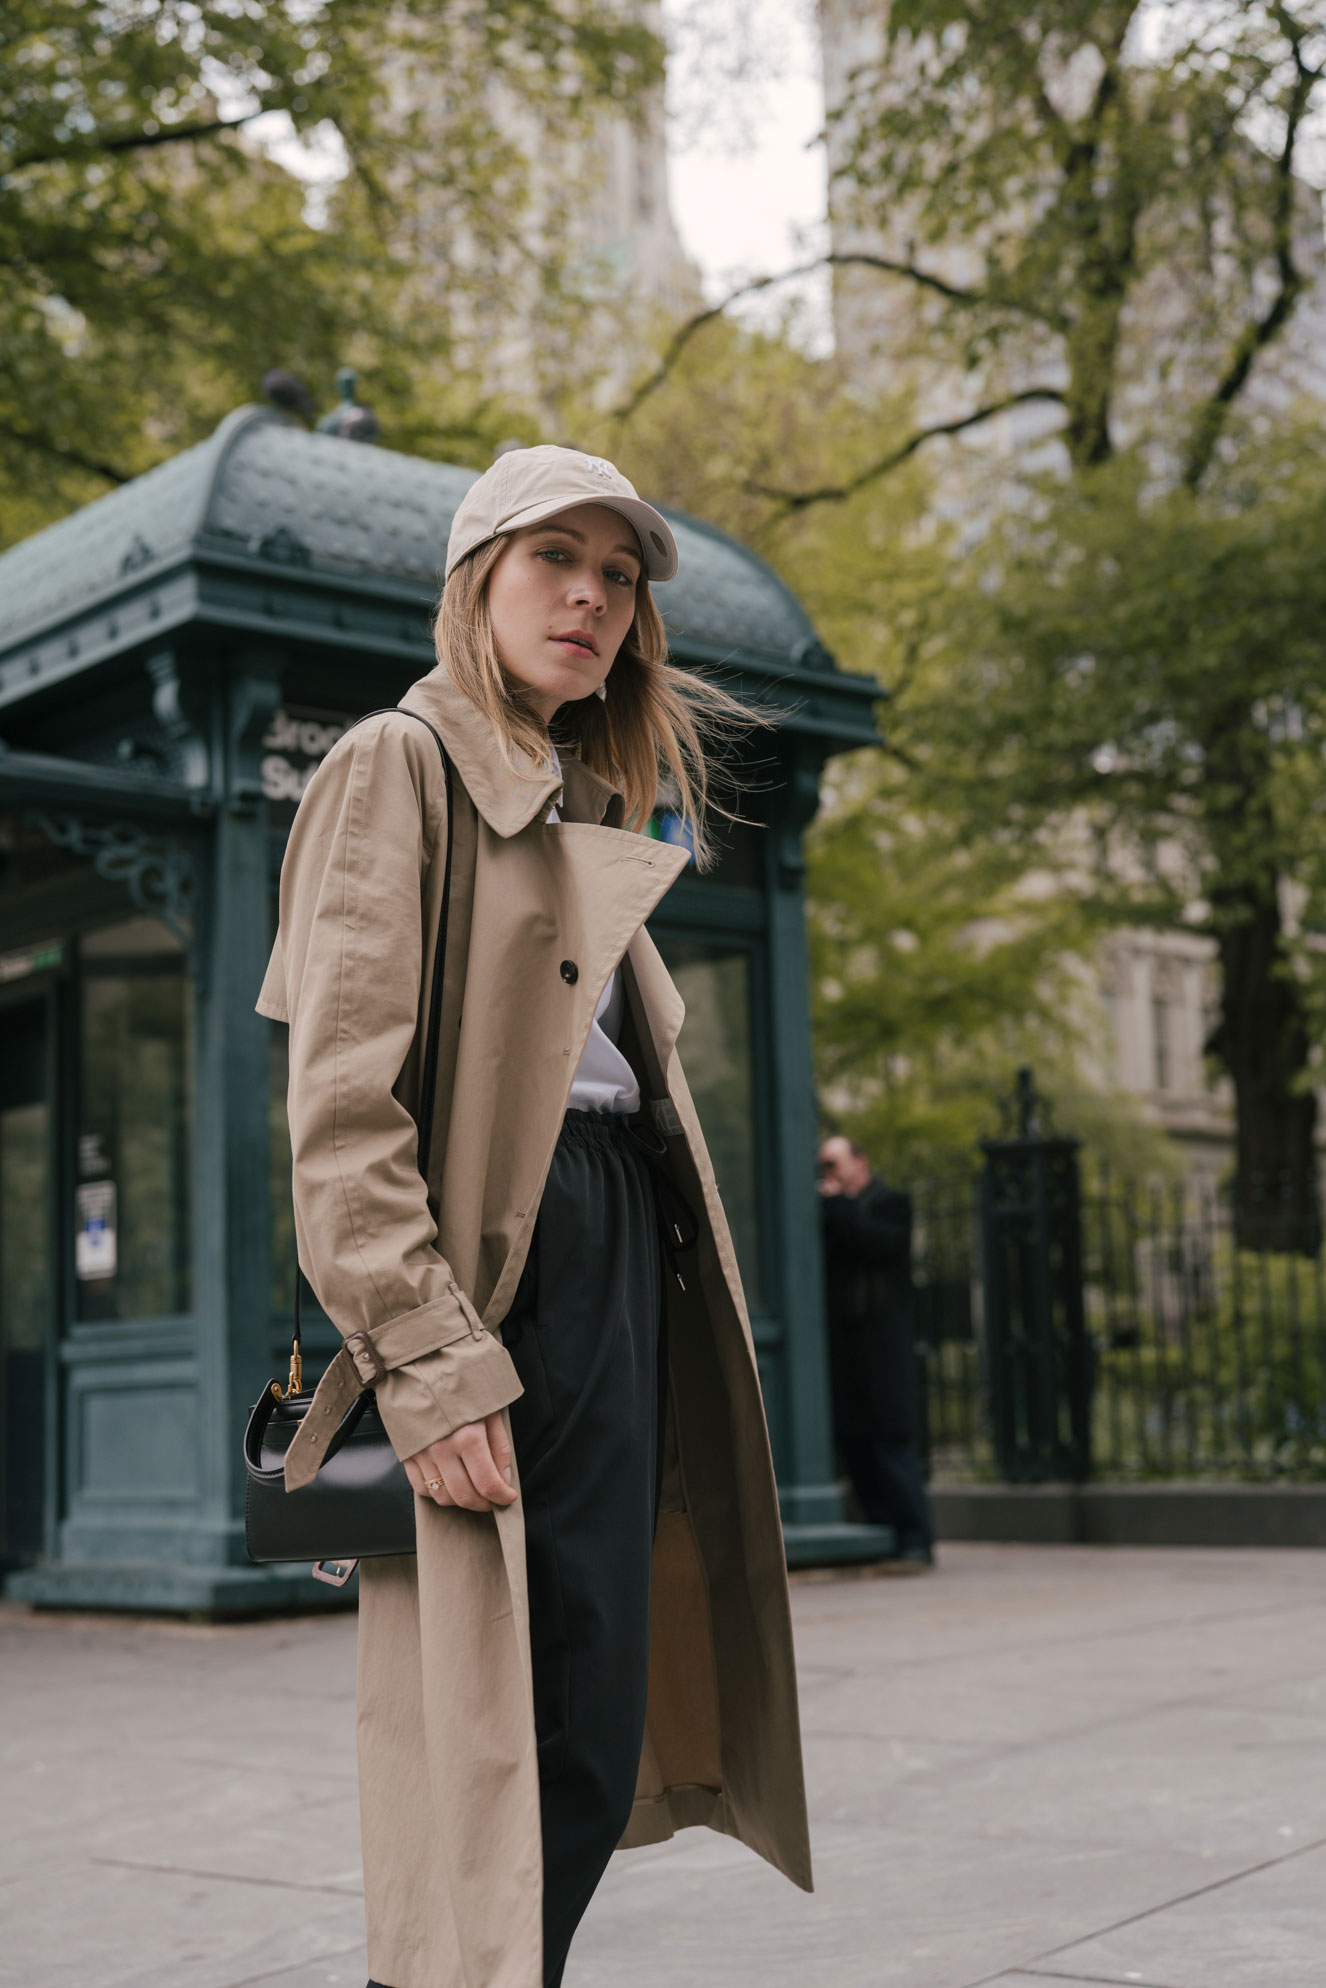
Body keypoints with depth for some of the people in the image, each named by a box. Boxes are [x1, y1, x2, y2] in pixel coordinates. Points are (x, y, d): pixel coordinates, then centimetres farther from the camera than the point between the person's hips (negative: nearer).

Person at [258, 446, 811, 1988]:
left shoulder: (585, 804, 23)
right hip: (501, 1258, -8)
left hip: (620, 1247, 9)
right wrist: (430, 1367, -22)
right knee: (494, 1733, -7)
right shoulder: (400, 765, -3)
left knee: (591, 1722, 9)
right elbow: (342, 1104, -14)